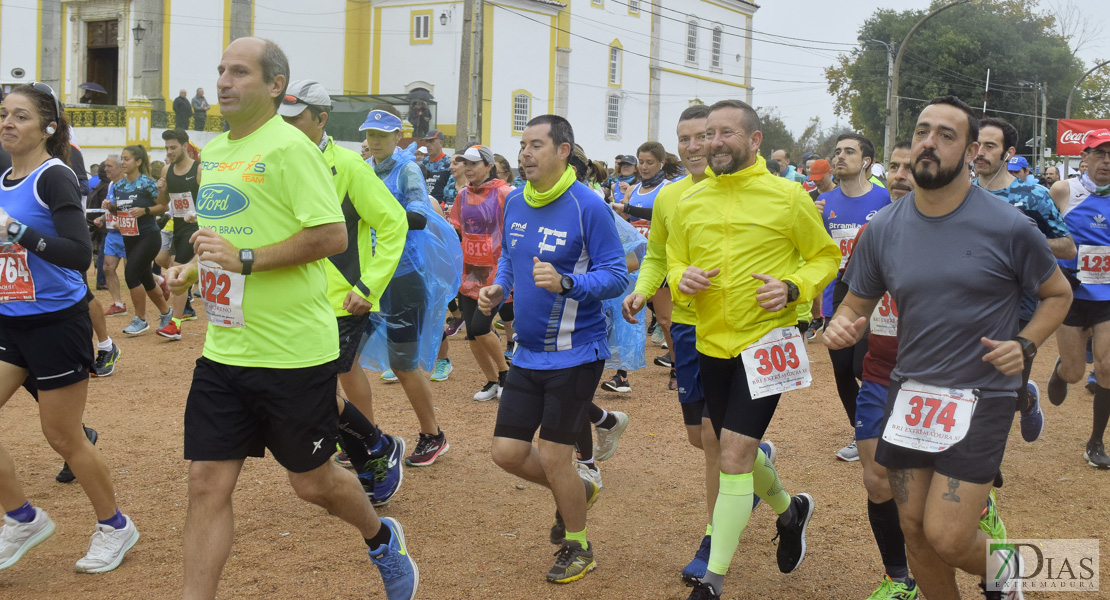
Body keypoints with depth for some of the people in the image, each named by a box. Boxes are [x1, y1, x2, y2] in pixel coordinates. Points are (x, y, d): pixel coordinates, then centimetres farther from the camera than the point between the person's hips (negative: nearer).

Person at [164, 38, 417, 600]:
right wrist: (192, 269, 8)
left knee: (311, 481, 10)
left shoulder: (289, 147, -13)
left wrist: (245, 258, -23)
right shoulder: (214, 151, 13)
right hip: (224, 350, 7)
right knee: (206, 484, 4)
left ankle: (382, 539, 39)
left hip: (294, 353, -7)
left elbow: (333, 236, -20)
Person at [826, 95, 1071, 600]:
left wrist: (1024, 344, -10)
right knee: (914, 530, 10)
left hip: (980, 397, -4)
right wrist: (842, 326, -14)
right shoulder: (882, 229, 0)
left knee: (945, 537, -11)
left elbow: (1058, 294, 6)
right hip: (908, 390, 4)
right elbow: (857, 304, 9)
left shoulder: (1007, 227, -9)